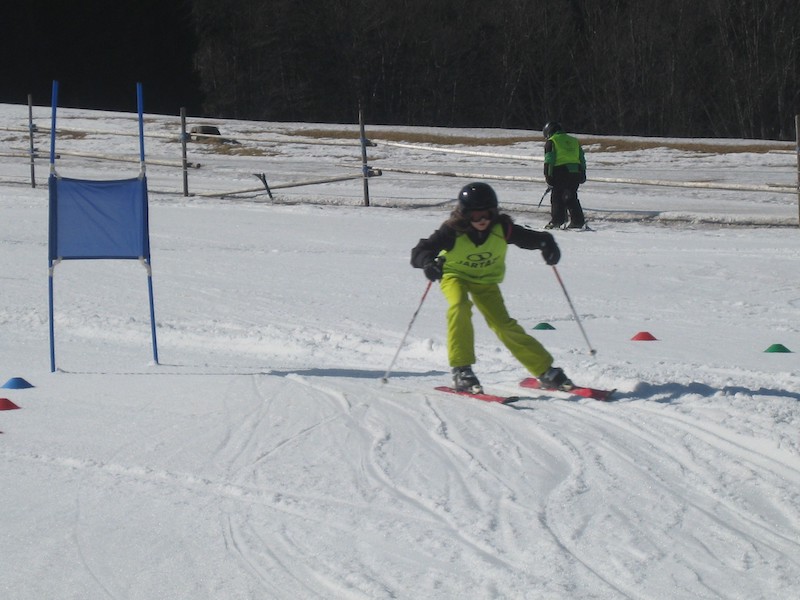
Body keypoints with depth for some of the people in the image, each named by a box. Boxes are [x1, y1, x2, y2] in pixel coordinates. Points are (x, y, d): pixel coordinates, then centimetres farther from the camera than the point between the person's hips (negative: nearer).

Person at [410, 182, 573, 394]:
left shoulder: (501, 228, -22)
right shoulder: (453, 231, -28)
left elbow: (533, 238, -15)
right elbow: (419, 252, -30)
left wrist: (547, 244, -38)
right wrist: (429, 263, -53)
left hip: (485, 280, 2)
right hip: (455, 275, -2)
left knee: (503, 325, -8)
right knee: (460, 306, -33)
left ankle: (545, 371, 4)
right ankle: (461, 370, -28)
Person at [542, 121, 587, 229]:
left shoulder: (551, 142, 5)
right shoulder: (574, 141, 23)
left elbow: (549, 161, -3)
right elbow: (582, 159, 21)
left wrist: (548, 176, -4)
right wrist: (582, 175, 23)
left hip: (560, 171, -5)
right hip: (575, 171, 5)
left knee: (556, 196, 0)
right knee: (571, 197, 12)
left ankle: (557, 220, -10)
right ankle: (578, 221, 6)